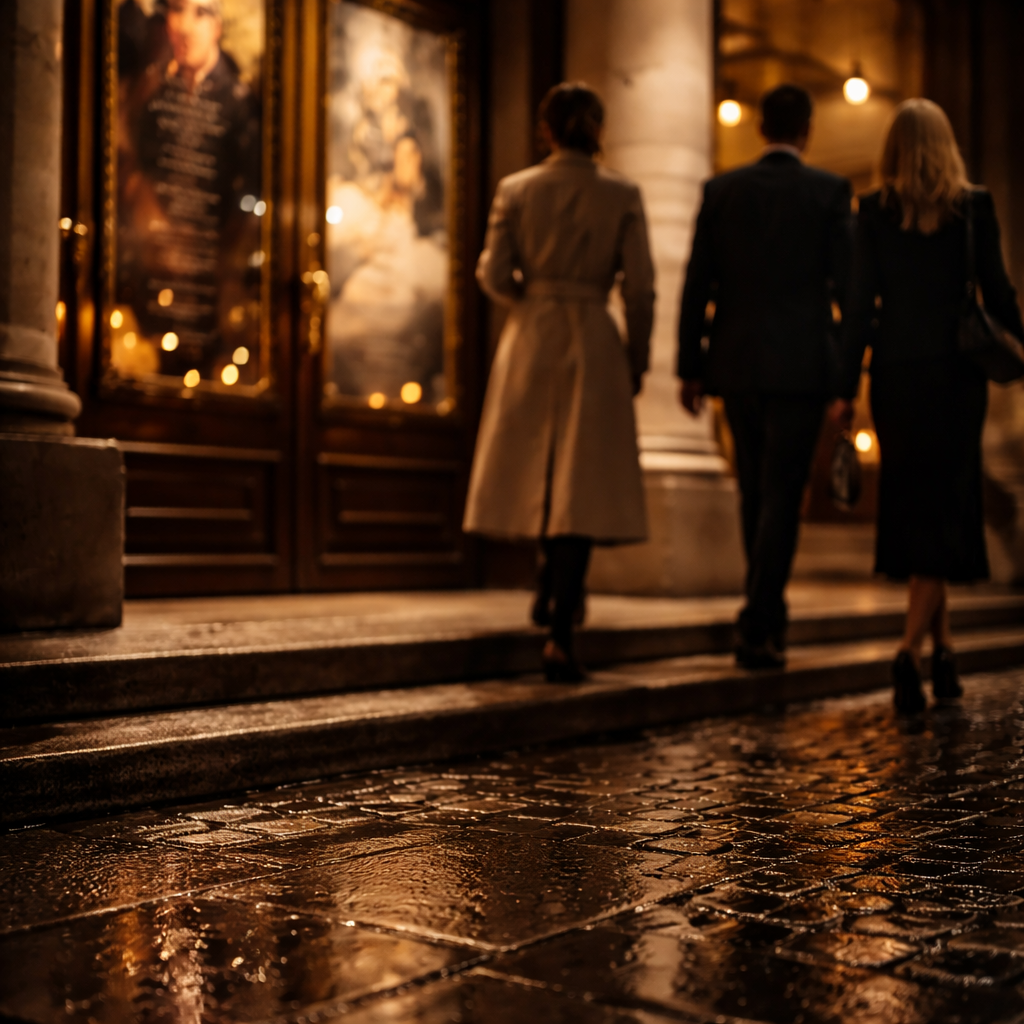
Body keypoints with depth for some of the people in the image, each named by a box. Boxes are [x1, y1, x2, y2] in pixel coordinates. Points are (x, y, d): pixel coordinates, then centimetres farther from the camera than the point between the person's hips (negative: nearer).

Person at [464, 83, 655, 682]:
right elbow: (640, 288, -4)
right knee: (582, 485, -2)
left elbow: (494, 276, -1)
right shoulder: (623, 195, -2)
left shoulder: (516, 190, 1)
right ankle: (560, 638, -7)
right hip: (593, 342, -2)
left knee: (539, 469, 20)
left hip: (531, 340, 2)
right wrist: (637, 360, 6)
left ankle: (553, 591, 36)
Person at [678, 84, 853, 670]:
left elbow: (697, 286, 3)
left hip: (736, 363, 3)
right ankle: (757, 631, -4)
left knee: (756, 494, 16)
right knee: (781, 497, 0)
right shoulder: (830, 191, -1)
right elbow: (847, 284, -3)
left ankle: (770, 613, 28)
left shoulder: (722, 190, 5)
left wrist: (690, 368, 7)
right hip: (801, 364, -3)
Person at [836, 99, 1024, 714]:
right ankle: (911, 649, -14)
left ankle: (944, 648, 22)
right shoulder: (974, 206, -3)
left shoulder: (874, 211, -1)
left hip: (895, 373, 1)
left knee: (910, 507, 13)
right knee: (946, 508, 2)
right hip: (956, 370, -1)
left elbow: (861, 301, -3)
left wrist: (847, 387, -1)